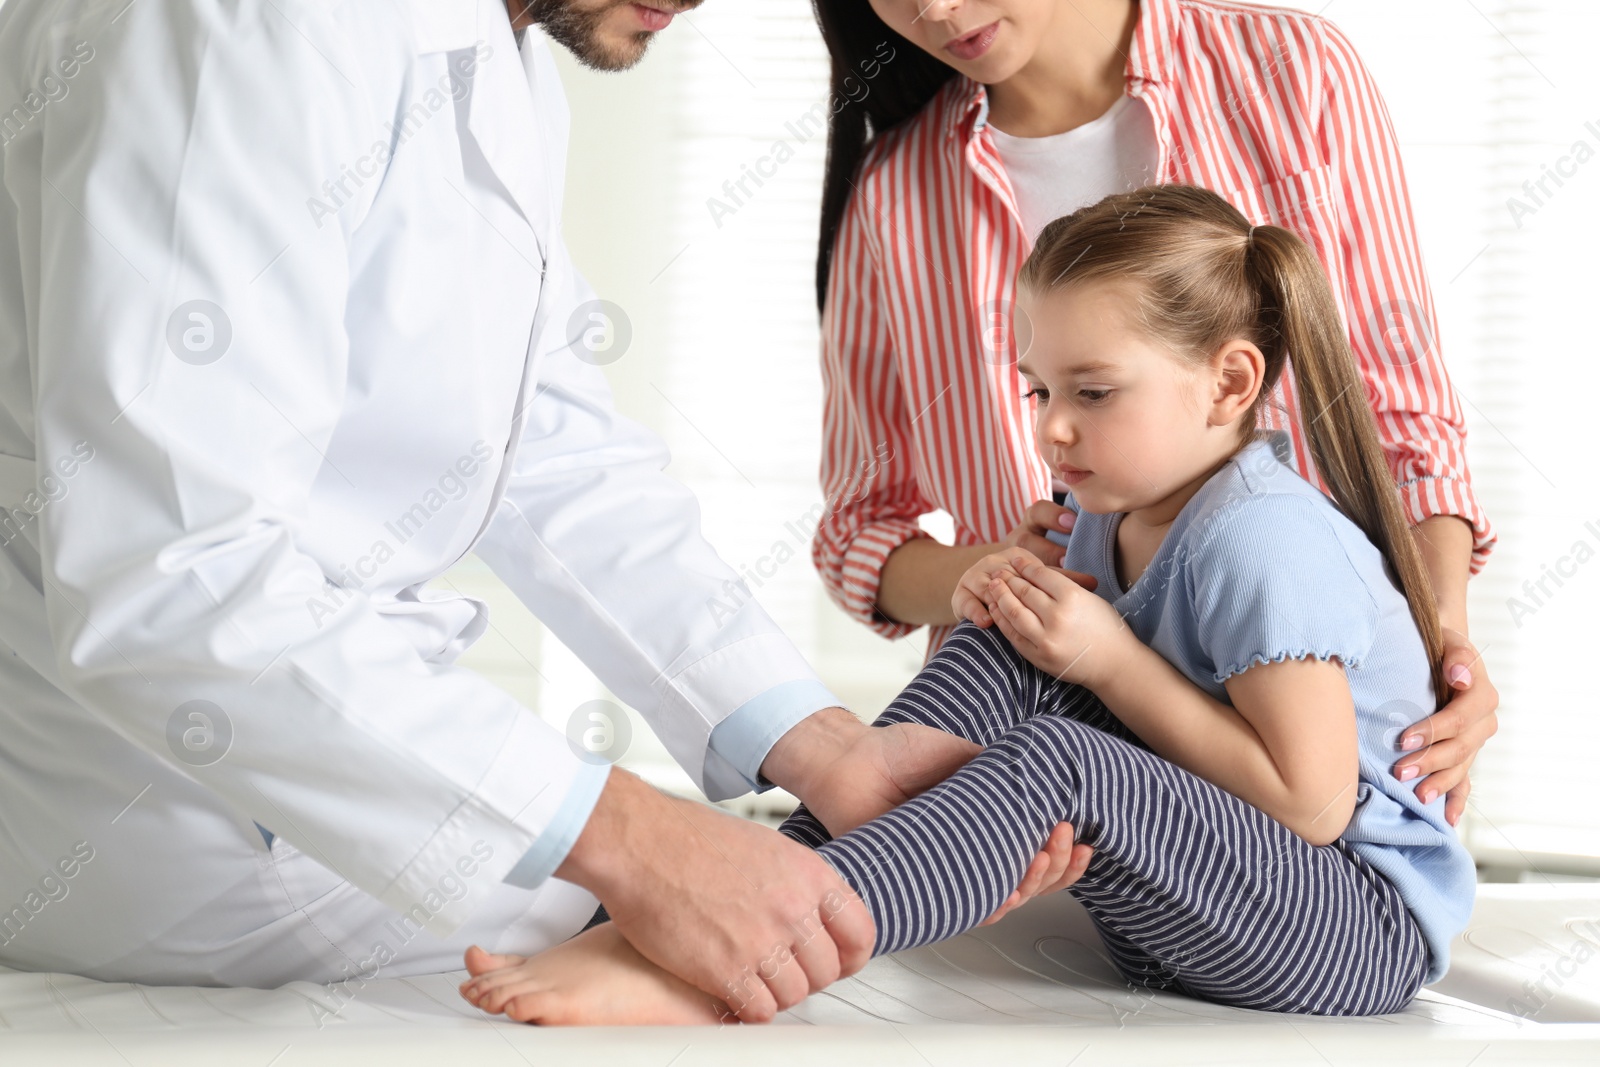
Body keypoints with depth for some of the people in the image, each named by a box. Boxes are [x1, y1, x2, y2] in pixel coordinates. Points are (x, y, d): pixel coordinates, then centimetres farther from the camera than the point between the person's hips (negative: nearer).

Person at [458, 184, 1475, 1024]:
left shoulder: (1265, 541, -19)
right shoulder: (1115, 513, 8)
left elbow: (1311, 804, -22)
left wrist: (1112, 659, -19)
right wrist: (1018, 601, -8)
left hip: (1363, 932, -9)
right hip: (1180, 914, 9)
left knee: (1058, 761, -33)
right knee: (1005, 649, -6)